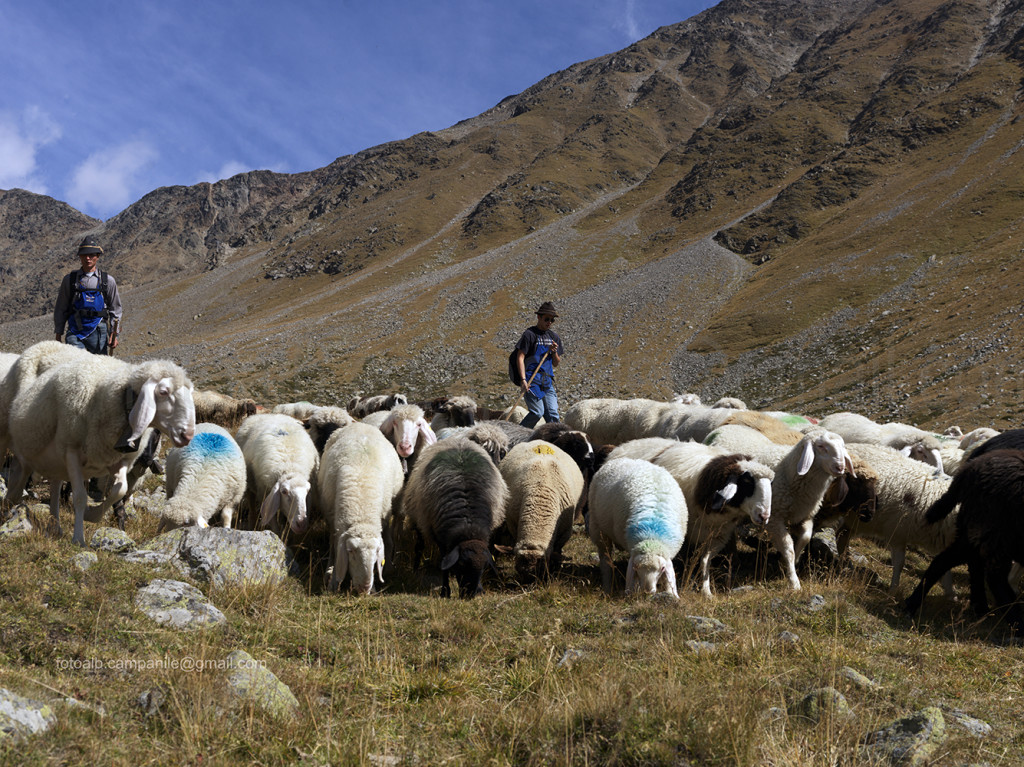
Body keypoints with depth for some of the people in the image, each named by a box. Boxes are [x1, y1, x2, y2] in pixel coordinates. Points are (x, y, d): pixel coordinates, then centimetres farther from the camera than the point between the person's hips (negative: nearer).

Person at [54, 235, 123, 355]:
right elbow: (60, 309, 12)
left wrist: (113, 334, 3)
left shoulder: (108, 281, 7)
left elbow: (115, 309, 11)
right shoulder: (70, 280, 7)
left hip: (97, 332, 1)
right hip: (75, 332, -1)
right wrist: (58, 335, 9)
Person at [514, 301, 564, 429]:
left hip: (547, 381, 6)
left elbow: (556, 364, 21)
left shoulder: (554, 337, 17)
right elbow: (520, 357, -8)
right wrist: (523, 380, -17)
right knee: (537, 412, -14)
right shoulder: (529, 334, -3)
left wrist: (554, 353, -1)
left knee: (553, 414, -4)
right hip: (531, 380, -6)